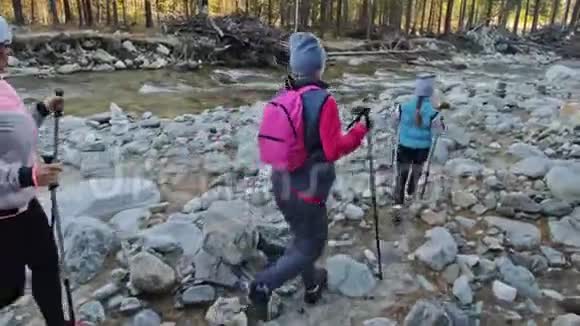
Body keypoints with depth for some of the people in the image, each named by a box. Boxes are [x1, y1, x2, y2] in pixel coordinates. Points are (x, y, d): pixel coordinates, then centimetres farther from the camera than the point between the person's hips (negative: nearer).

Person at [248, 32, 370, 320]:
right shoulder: (324, 101, -20)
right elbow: (333, 150, -20)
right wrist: (360, 130, -7)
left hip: (282, 183, 7)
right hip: (307, 189, -7)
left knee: (303, 237, 26)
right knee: (311, 246, 10)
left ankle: (312, 286, 44)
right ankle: (263, 286, -1)